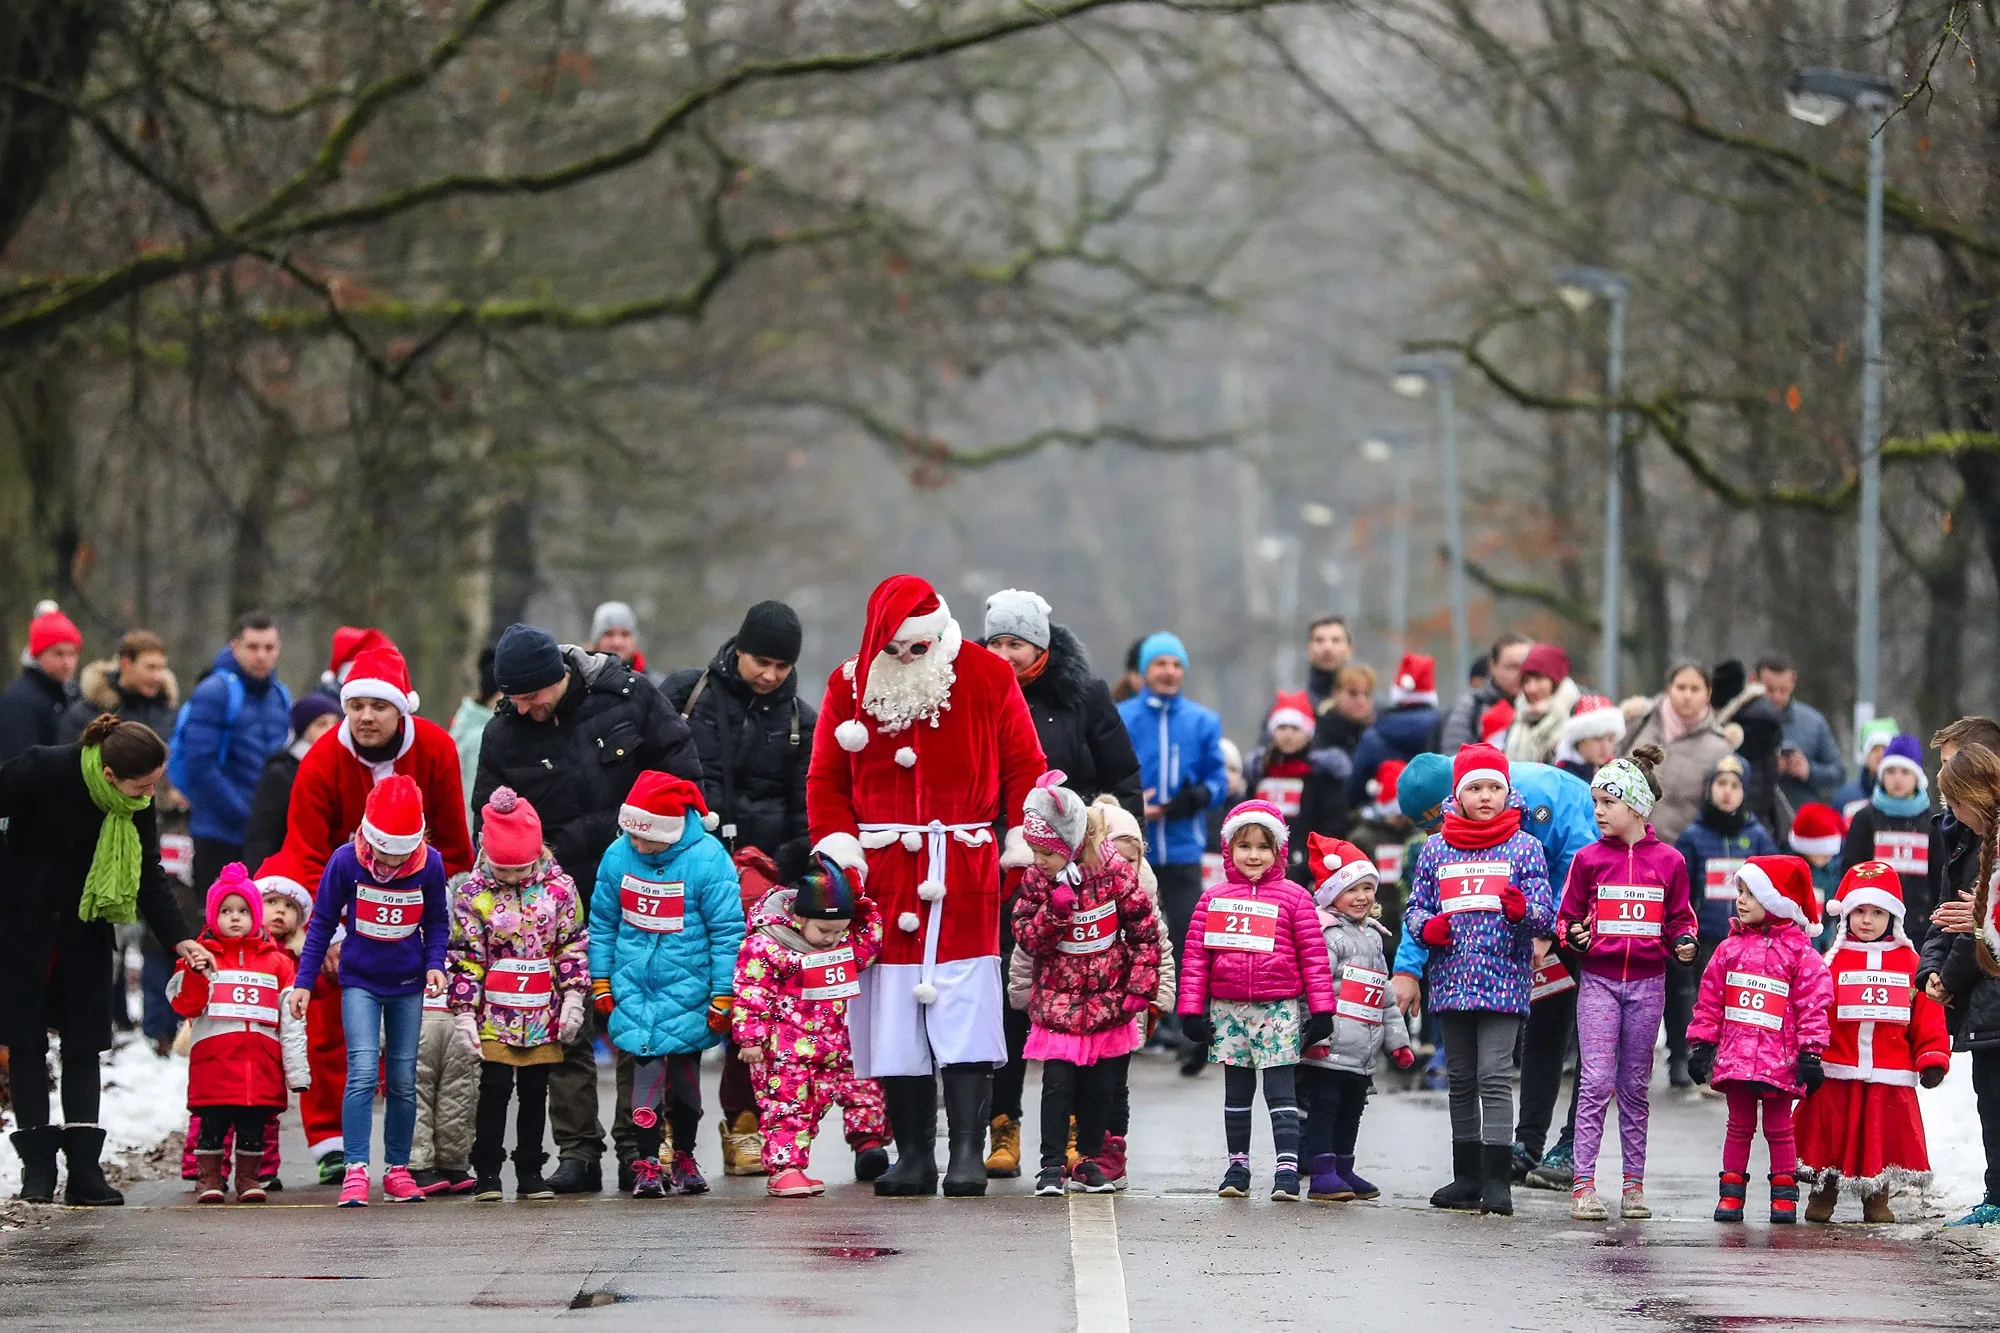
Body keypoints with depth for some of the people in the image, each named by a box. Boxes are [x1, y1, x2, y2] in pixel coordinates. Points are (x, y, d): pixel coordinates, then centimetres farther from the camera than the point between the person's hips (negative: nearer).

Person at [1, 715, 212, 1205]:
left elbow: (149, 876, -2)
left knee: (83, 1042, 0)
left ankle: (84, 1166, -1)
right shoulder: (40, 770, -25)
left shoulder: (138, 803, -10)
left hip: (85, 926, 4)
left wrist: (179, 940, -11)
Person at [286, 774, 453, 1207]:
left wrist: (435, 964, -11)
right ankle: (355, 1171, -17)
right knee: (363, 1073, -16)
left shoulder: (430, 865, -10)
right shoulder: (346, 862, -14)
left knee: (403, 1080, 7)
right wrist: (304, 981, -4)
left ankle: (397, 1170, 18)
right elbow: (322, 923, -3)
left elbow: (437, 923, 6)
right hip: (360, 981, -2)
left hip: (407, 986, 2)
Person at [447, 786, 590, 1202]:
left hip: (543, 1014, 2)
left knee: (535, 1093, 8)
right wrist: (463, 1011, -6)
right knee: (495, 1090, -4)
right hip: (495, 1013, -2)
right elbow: (465, 957, -3)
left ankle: (530, 1172, 16)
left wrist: (573, 997, 0)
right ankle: (487, 1172, 4)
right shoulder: (472, 894, -3)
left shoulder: (559, 888, 1)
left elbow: (573, 946, 5)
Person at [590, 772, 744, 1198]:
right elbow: (602, 923, 10)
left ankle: (684, 1158, 24)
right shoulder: (617, 856, -2)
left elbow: (727, 931, -9)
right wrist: (601, 982, 9)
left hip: (687, 994, -2)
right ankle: (647, 1163, 0)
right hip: (634, 991, 2)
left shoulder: (707, 859, -13)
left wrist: (722, 996, -8)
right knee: (646, 1071, -5)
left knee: (684, 1075, 9)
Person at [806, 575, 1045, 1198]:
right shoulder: (851, 685, 6)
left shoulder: (987, 679, 1)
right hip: (883, 875, 2)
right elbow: (825, 780, 11)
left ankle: (968, 1153, -8)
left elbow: (1024, 770, 6)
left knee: (964, 1013, -8)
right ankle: (913, 1154, 7)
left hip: (964, 873, -2)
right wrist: (836, 847, -3)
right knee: (892, 1019, 1)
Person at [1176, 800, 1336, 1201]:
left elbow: (1313, 955, 0)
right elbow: (1196, 955, 7)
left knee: (1280, 1090, -6)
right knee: (1236, 1091, 11)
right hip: (1227, 1009, 3)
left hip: (1279, 1008, -3)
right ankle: (1237, 1167, 19)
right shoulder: (1214, 899, 8)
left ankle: (1287, 1168, -7)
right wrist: (1192, 1009, 1)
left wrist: (1321, 1009, -3)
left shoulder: (1293, 898, 1)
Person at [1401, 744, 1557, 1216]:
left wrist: (1522, 910, -24)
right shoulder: (1436, 850, 10)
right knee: (1461, 1079, 10)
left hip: (1504, 979, -4)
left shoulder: (1524, 848, 2)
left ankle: (1497, 1182, -13)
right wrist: (1426, 927, -7)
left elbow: (1545, 914, -2)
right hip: (1452, 980, 4)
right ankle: (1467, 1178, 17)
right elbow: (1414, 908, 15)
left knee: (1495, 1076, -12)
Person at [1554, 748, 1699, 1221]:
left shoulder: (1668, 862, 3)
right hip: (1598, 981, -1)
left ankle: (1633, 1184, 13)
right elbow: (1568, 916, 9)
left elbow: (1678, 918, 13)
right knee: (1596, 1081, -8)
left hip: (1647, 983, 1)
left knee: (1635, 1085, 8)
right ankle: (1584, 1184, -8)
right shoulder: (1589, 859, 3)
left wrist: (1683, 942, -8)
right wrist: (1574, 936, -12)